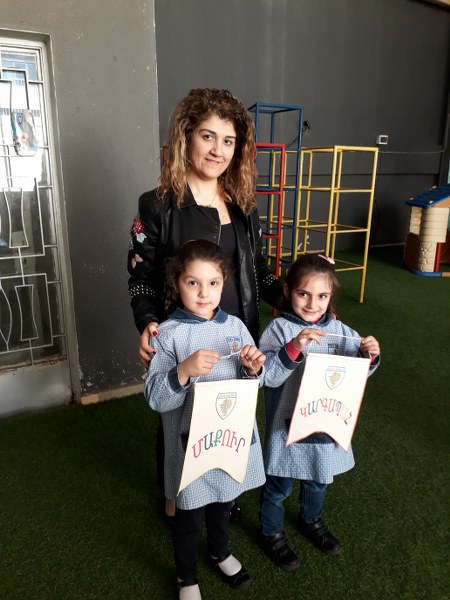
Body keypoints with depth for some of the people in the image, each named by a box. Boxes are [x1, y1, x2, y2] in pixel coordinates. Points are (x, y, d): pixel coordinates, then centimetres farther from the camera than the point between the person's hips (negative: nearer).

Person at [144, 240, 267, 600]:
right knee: (189, 516, 16)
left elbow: (250, 385, 6)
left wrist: (252, 369, -16)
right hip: (191, 442, -4)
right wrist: (185, 371, -34)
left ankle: (220, 552, 57)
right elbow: (155, 399, -18)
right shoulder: (168, 334, -16)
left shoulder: (235, 326, -4)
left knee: (223, 502, 27)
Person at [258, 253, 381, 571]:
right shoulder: (279, 329, -18)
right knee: (279, 487, 17)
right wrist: (293, 348, -40)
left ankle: (312, 520, 57)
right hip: (288, 426, -4)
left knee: (319, 480, 28)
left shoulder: (340, 331, -6)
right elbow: (268, 376, -26)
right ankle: (272, 533, 45)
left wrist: (370, 356, -21)